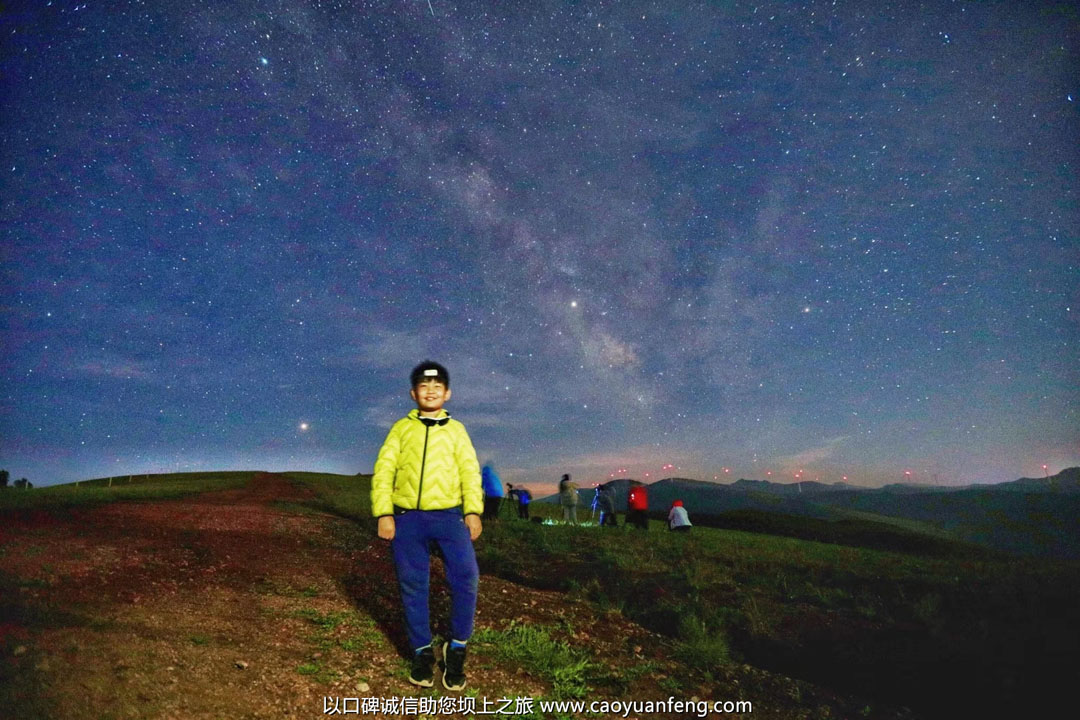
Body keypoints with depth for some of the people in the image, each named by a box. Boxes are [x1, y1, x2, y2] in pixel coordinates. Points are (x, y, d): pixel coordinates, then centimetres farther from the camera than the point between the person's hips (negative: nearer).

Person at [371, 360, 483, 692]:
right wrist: (384, 513, -6)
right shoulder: (401, 428, 13)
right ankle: (422, 653, 21)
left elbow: (470, 471, 5)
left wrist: (473, 511, -9)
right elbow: (383, 471, 6)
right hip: (407, 517, 1)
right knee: (413, 587, 4)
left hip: (448, 515, 0)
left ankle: (456, 649, 4)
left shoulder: (456, 430, 13)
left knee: (466, 577, -15)